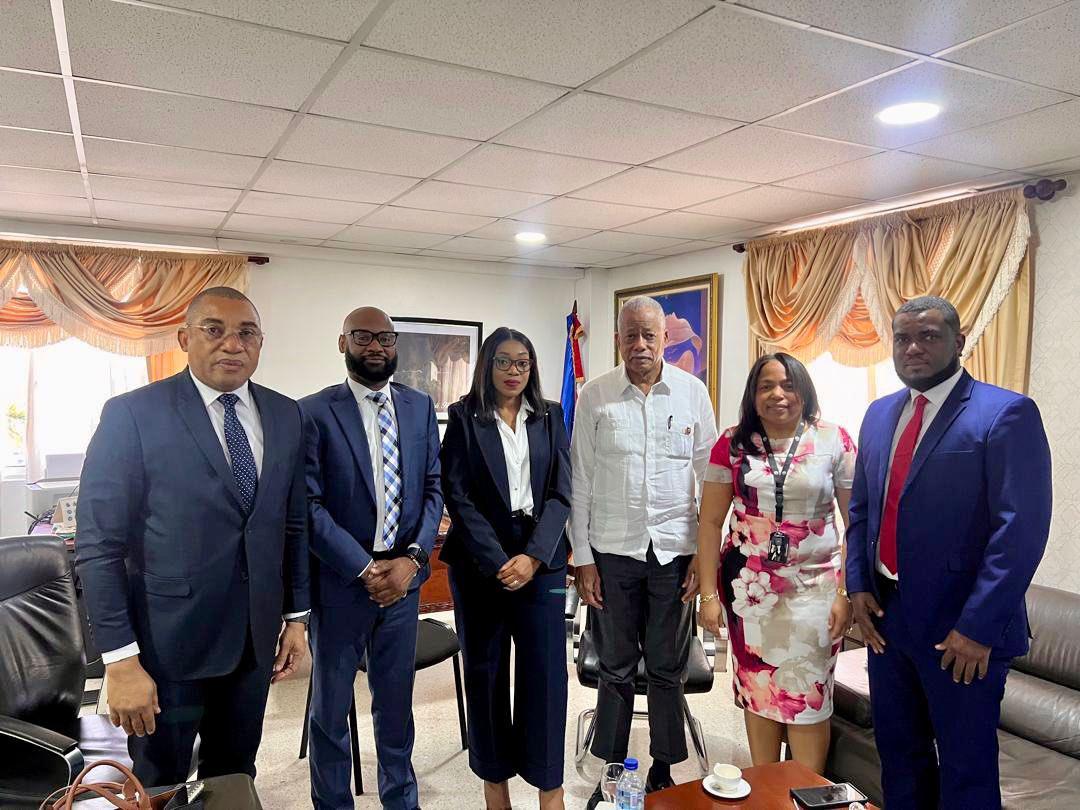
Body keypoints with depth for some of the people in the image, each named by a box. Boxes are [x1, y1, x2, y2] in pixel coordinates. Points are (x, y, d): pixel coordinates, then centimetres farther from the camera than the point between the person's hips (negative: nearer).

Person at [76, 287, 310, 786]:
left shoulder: (286, 416, 2)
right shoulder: (132, 414, -11)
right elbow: (99, 545, -12)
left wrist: (296, 616, 8)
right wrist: (120, 660, -14)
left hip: (254, 641, 4)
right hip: (167, 644, -4)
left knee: (233, 783, 19)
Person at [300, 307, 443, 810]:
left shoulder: (420, 407, 5)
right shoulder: (314, 412, -7)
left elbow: (433, 488, 5)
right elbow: (309, 504, -11)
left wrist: (413, 558, -8)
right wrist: (365, 570, -14)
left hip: (402, 576, 3)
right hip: (340, 580, -3)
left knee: (396, 698, 18)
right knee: (331, 703, 14)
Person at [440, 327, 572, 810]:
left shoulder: (550, 418, 8)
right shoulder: (464, 418, 1)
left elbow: (560, 493, 2)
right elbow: (458, 496, -5)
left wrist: (532, 556, -10)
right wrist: (497, 562, -12)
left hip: (540, 560, 1)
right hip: (480, 561, -1)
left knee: (545, 669, 1)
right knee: (485, 670, 9)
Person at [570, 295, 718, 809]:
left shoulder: (693, 392, 0)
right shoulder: (594, 396, -2)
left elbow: (709, 477, 3)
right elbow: (580, 481, 0)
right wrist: (583, 558, -2)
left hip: (674, 549, 1)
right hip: (613, 551, 0)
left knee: (667, 669, 13)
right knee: (615, 668, 11)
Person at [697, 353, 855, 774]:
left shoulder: (833, 440, -3)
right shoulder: (732, 443, -1)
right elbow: (710, 522, 0)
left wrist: (847, 593, -7)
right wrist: (708, 593, -3)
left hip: (814, 586, -1)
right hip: (748, 584, 1)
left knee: (807, 696, 3)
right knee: (757, 691, 12)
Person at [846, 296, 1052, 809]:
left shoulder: (1006, 414, -12)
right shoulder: (880, 414, 8)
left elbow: (1022, 528, -17)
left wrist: (979, 626, -20)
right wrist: (858, 586, 2)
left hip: (963, 629, -5)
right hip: (885, 614, 6)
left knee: (966, 769, 12)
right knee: (898, 751, 20)